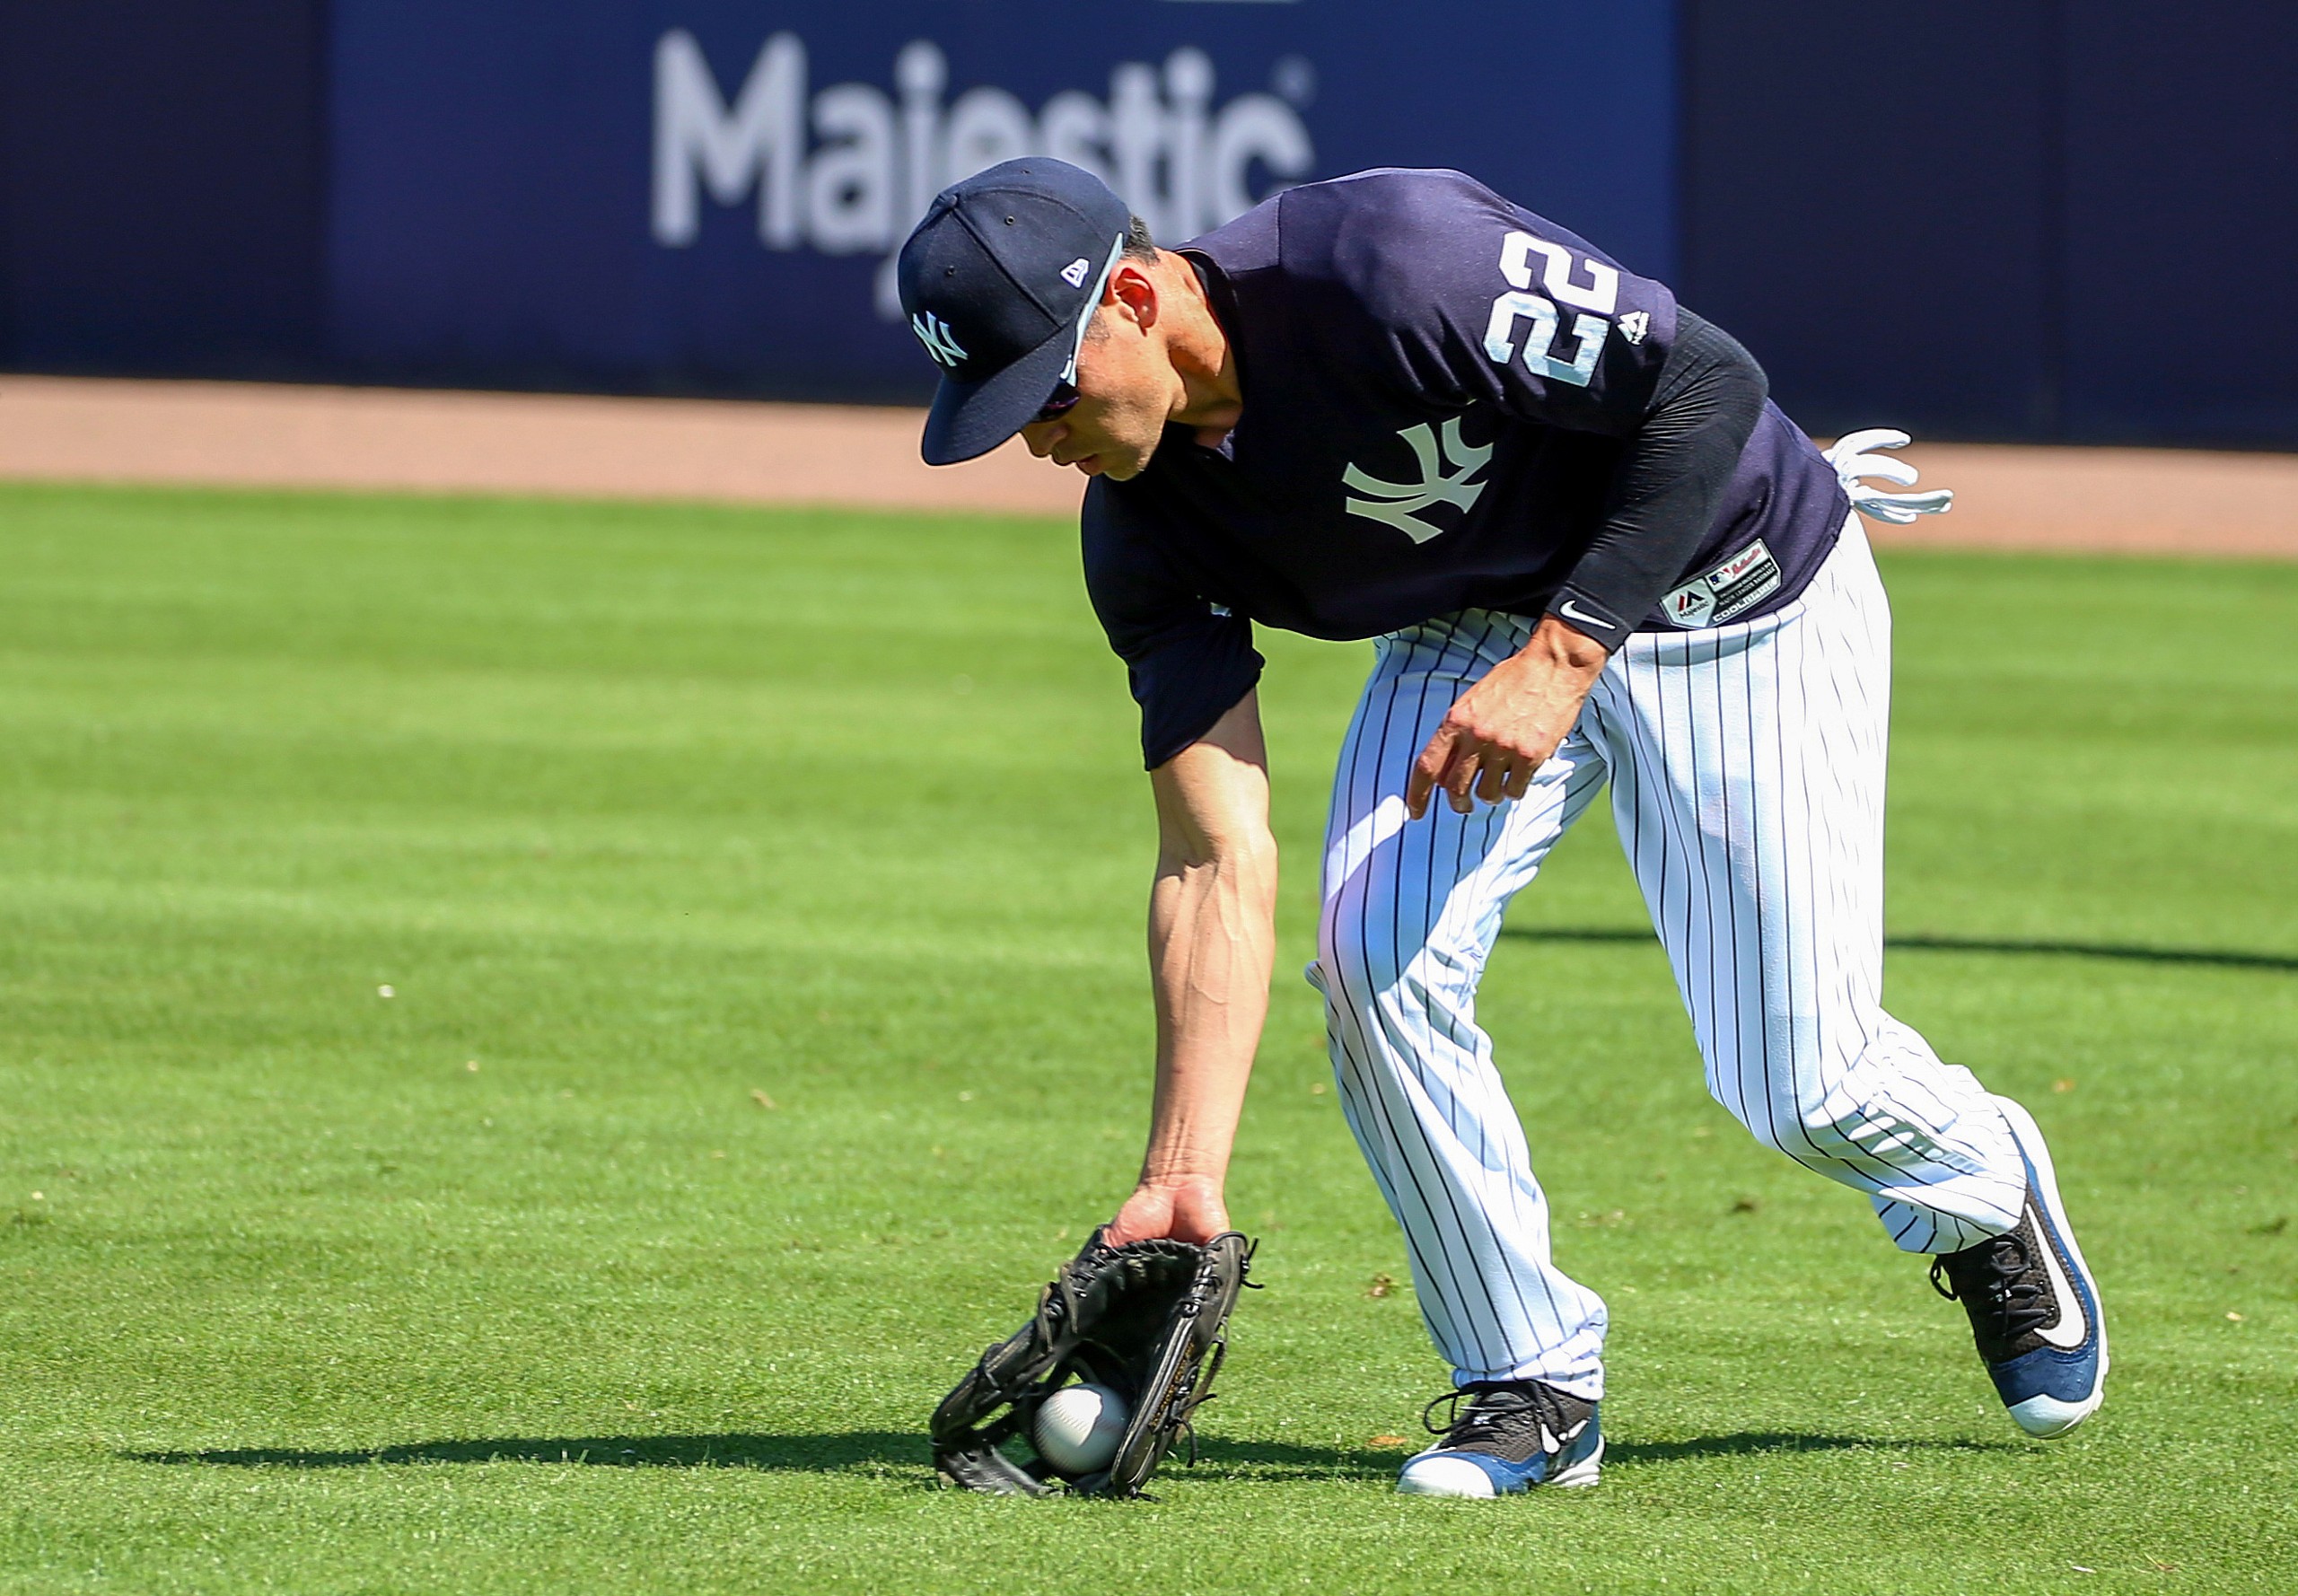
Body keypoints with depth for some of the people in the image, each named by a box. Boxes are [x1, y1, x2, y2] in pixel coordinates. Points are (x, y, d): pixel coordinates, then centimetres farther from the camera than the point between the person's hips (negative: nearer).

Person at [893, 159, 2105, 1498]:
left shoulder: (1391, 264, -36)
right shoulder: (1146, 527, -16)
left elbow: (1711, 383, -31)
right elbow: (1217, 860, -18)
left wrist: (1561, 657, -36)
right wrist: (1184, 1181, -26)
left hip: (1735, 596, -5)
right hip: (1479, 621, 5)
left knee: (1797, 1085, -5)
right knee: (1379, 955, -19)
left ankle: (1985, 1192, 32)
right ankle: (1532, 1386, -2)